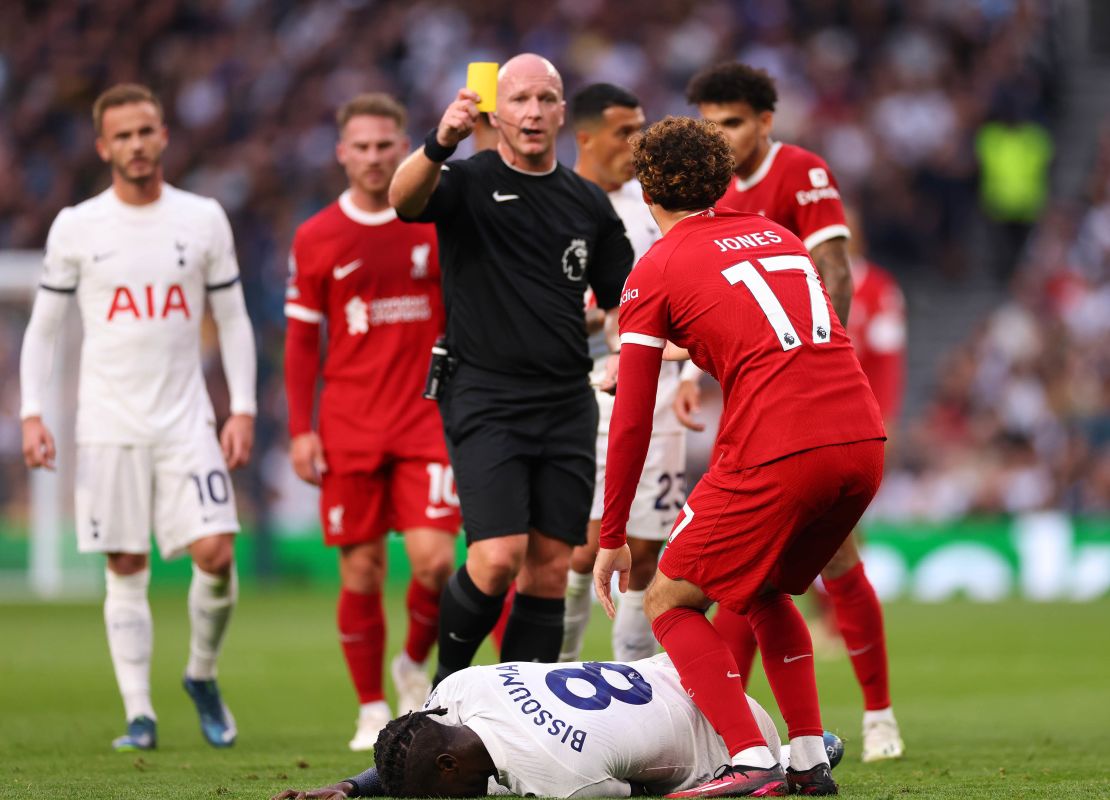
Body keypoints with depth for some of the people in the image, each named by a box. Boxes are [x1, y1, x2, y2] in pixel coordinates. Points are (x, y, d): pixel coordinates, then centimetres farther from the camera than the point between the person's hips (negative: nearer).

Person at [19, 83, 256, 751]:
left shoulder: (204, 219, 4)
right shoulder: (76, 227, 2)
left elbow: (234, 320, 9)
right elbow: (44, 327, 7)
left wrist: (243, 409, 0)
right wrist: (32, 413, -3)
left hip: (187, 419, 0)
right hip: (108, 422, 0)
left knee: (216, 554, -11)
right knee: (127, 569, 0)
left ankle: (203, 675, 13)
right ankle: (139, 714, 5)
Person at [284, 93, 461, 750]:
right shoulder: (316, 239, 4)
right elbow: (302, 339, 8)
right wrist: (301, 430, 1)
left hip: (427, 423, 0)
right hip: (349, 429, 0)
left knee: (434, 560, -12)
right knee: (362, 572, 1)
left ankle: (415, 665, 16)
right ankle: (372, 710, 13)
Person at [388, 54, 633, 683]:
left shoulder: (588, 203, 12)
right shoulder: (468, 183, -2)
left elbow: (625, 301, 18)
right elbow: (404, 200, -24)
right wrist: (440, 145, -45)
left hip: (567, 402, 5)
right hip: (485, 399, -4)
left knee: (550, 569, 2)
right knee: (498, 558, -16)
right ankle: (448, 681, 6)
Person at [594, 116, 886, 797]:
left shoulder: (655, 272, 7)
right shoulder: (776, 235, 23)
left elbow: (632, 421, 5)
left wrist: (612, 539, 12)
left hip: (777, 453, -6)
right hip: (863, 439, 6)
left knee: (670, 602, 6)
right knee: (766, 588, 28)